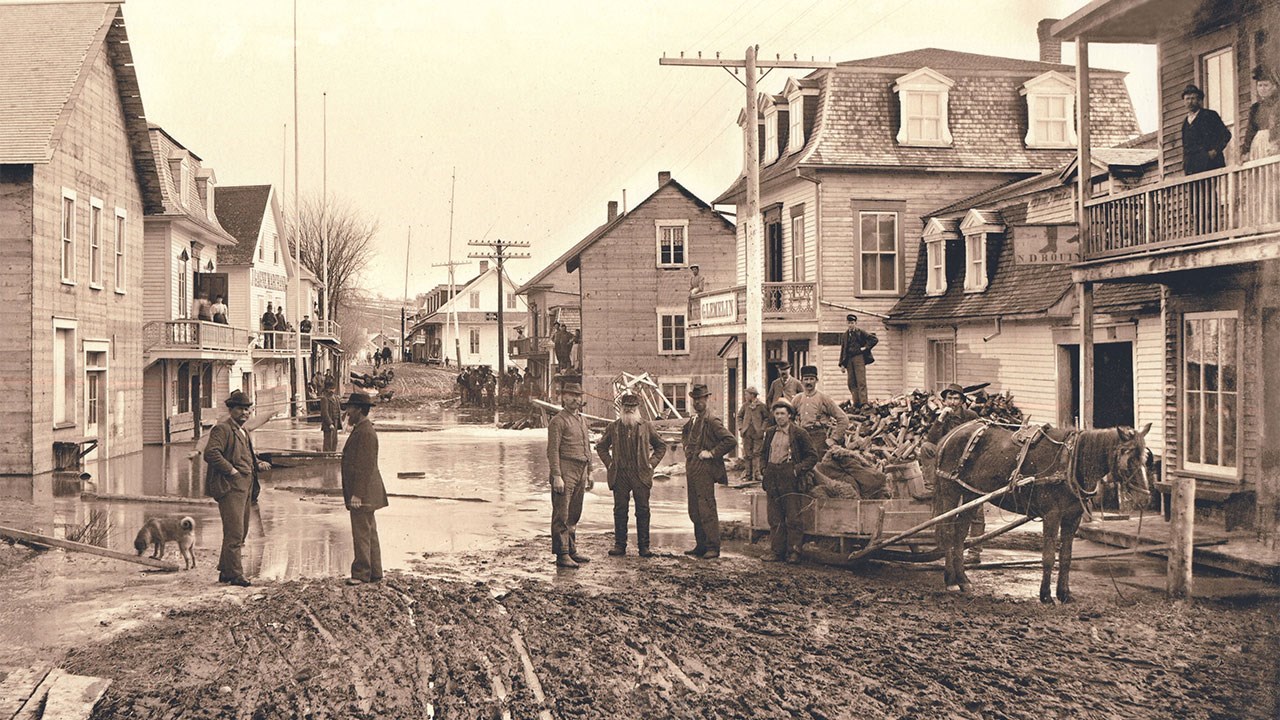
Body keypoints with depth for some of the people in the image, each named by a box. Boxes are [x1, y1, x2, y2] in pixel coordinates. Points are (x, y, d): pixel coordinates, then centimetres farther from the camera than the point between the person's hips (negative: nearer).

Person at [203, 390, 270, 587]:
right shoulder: (222, 429, -9)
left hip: (244, 488, 10)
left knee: (240, 532, 14)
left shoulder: (243, 431, 22)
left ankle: (225, 571, 24)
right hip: (230, 487, -10)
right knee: (235, 532, -10)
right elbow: (210, 453, -21)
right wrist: (231, 470, -20)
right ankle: (235, 574, -5)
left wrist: (257, 464, 14)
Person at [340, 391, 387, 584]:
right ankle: (374, 572, 20)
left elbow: (365, 466, -22)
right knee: (369, 533, 14)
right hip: (364, 494, 11)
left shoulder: (365, 432, -18)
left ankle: (361, 574, 3)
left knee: (362, 534, -4)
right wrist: (355, 493, 22)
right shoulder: (360, 430, 16)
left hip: (362, 495, -11)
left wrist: (357, 495, -23)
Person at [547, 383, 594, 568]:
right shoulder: (558, 421, -7)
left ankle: (572, 550, 20)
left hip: (581, 472, 8)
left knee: (574, 515, 13)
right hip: (566, 471, -8)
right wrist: (557, 476, -19)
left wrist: (589, 473, 21)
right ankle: (562, 555, -5)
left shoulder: (582, 420, 18)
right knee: (561, 515, -6)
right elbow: (552, 451, -12)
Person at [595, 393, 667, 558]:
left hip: (641, 475, -1)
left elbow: (661, 446, 15)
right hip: (620, 475, 1)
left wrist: (652, 463, 4)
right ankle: (619, 545, 9)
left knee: (643, 511, 1)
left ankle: (644, 546, 6)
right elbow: (601, 446, 19)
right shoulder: (613, 427, 9)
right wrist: (609, 463, 7)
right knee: (620, 511, 2)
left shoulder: (646, 426, 7)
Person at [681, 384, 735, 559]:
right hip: (691, 470, 8)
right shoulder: (692, 420, 14)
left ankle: (713, 547, -5)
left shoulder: (711, 421, -11)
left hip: (704, 471, -8)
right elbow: (684, 433, 38)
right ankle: (701, 546, 18)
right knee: (694, 511, 11)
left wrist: (712, 453, -16)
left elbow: (730, 441, -19)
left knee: (707, 510, -9)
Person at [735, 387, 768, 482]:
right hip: (746, 433, 3)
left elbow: (767, 418, 4)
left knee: (756, 453, -6)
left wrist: (762, 429, -5)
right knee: (747, 454, 4)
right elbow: (739, 416, 16)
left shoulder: (761, 405, -1)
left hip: (757, 434, -3)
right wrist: (740, 428, 4)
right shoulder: (745, 405, 8)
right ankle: (748, 474, 9)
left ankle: (756, 474, -5)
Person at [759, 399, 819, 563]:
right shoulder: (770, 433, 13)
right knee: (775, 518, 7)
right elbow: (763, 453, 26)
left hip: (790, 480, -5)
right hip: (772, 479, 5)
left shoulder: (799, 434, -3)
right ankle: (776, 551, 13)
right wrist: (765, 469, 11)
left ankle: (793, 552, 3)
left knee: (793, 518, -3)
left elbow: (812, 456, 1)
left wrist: (798, 469, -9)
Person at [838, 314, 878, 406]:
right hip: (849, 360, 5)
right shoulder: (846, 334, 17)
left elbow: (874, 339, 0)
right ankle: (856, 403, 6)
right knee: (851, 383, 2)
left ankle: (863, 403, -14)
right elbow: (843, 349, 18)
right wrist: (842, 364, 12)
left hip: (859, 358, -5)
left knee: (861, 381, -11)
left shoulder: (861, 332, 3)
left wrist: (865, 347, -5)